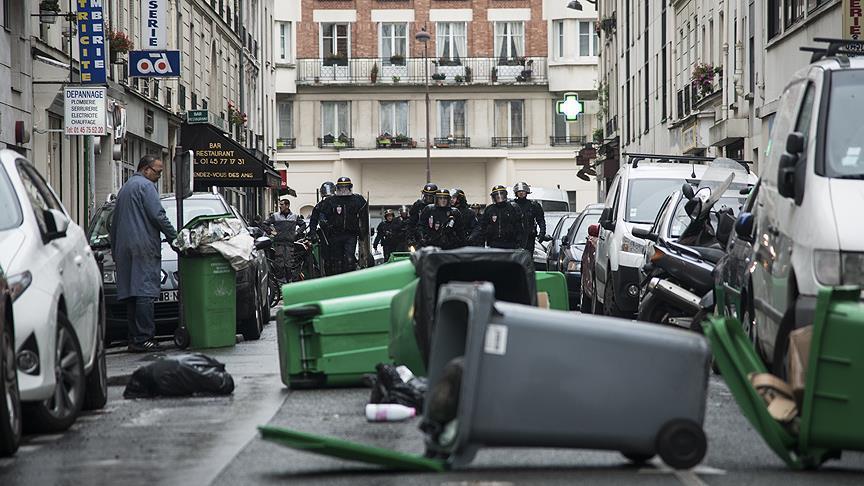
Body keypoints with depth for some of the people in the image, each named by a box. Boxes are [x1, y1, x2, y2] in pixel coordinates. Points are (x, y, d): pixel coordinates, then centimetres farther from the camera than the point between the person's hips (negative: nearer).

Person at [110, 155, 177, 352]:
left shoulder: (124, 188, 24)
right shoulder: (145, 186, -5)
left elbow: (115, 222, 27)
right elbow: (158, 216, -13)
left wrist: (115, 251, 29)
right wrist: (174, 238, -4)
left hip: (124, 248, 9)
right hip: (144, 247, -9)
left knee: (131, 294, 7)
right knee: (145, 293, -11)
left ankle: (134, 338, 6)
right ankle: (143, 339, -16)